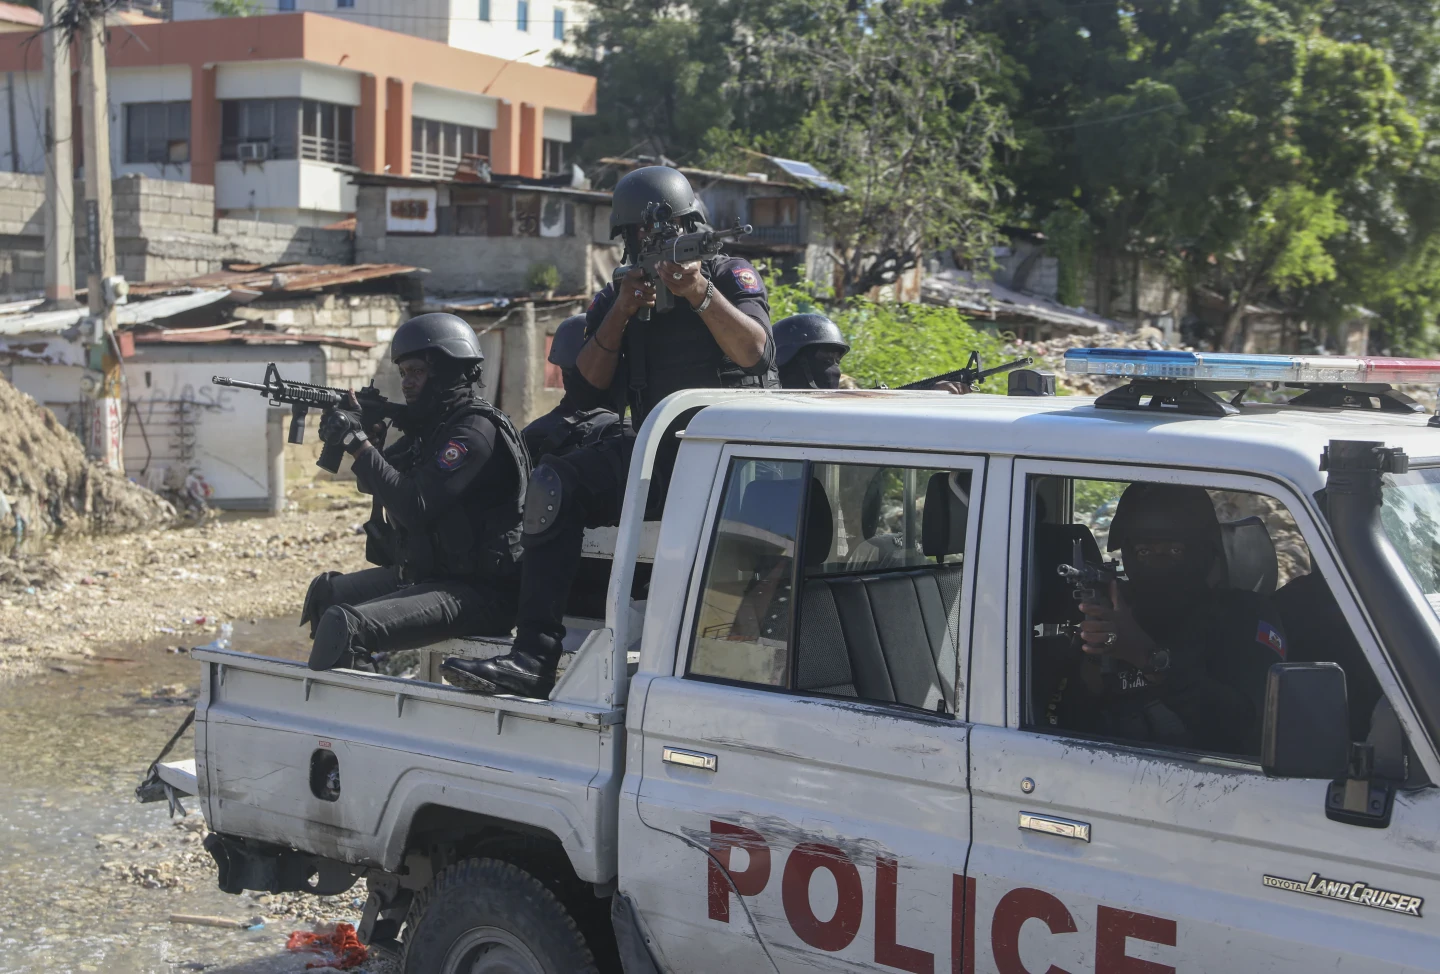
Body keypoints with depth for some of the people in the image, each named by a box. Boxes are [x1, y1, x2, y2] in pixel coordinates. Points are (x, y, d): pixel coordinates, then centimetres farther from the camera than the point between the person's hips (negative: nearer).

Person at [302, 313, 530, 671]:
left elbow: (415, 508, -23)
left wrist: (358, 443, -18)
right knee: (326, 591, 21)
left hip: (478, 592, -11)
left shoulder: (475, 431, -16)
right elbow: (374, 483, 20)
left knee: (344, 623, -27)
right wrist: (368, 436, 0)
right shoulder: (432, 426, 14)